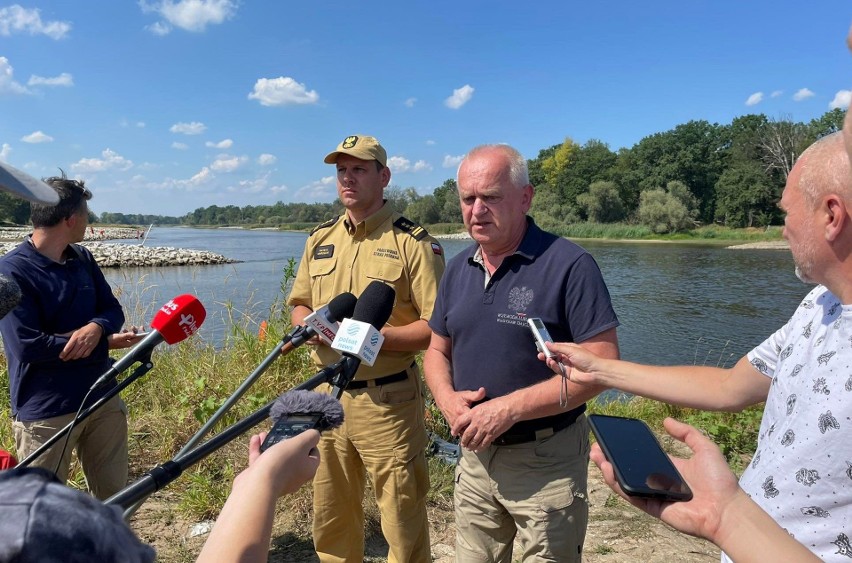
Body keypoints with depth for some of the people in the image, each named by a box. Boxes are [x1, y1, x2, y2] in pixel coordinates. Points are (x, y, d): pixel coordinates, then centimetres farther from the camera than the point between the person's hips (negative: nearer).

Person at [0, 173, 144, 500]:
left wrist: (95, 328, -18)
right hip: (45, 412, -6)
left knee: (115, 496, 16)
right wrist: (106, 342, -15)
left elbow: (113, 310, 7)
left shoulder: (82, 258, 7)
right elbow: (28, 346, -21)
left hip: (103, 399, 6)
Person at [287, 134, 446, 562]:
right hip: (328, 395, 6)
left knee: (403, 523, 8)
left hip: (387, 399, -5)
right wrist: (309, 324, -6)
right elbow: (299, 304, 17)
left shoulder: (413, 242, -10)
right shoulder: (320, 238, 10)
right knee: (330, 519, 21)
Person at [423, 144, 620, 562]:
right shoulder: (458, 269, 5)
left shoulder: (569, 265, -15)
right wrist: (447, 398, -9)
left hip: (546, 460, -5)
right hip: (475, 453, 6)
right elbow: (438, 349, 13)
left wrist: (510, 408, -23)